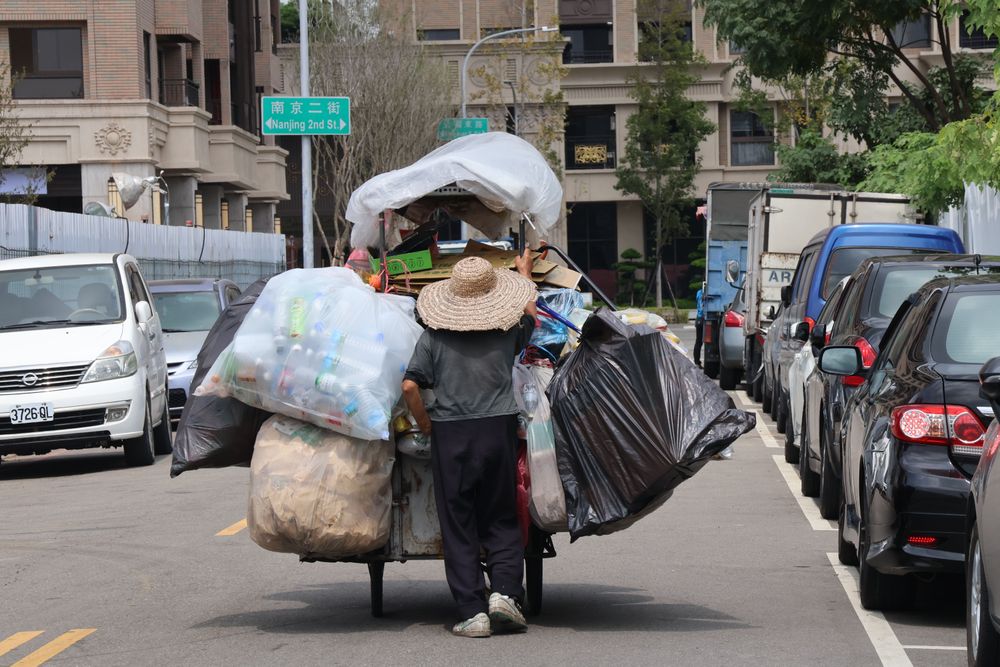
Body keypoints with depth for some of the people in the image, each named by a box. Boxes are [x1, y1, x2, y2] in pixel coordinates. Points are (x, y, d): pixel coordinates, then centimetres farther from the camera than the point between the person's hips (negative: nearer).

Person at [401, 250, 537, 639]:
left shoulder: (434, 337, -1)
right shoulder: (508, 332, 4)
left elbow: (410, 386, -8)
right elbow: (530, 314, 27)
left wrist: (425, 425, 8)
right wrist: (525, 272, 44)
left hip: (449, 433, -1)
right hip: (498, 430, 1)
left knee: (457, 526, 5)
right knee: (502, 520, 13)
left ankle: (473, 612, 2)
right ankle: (504, 592, -7)